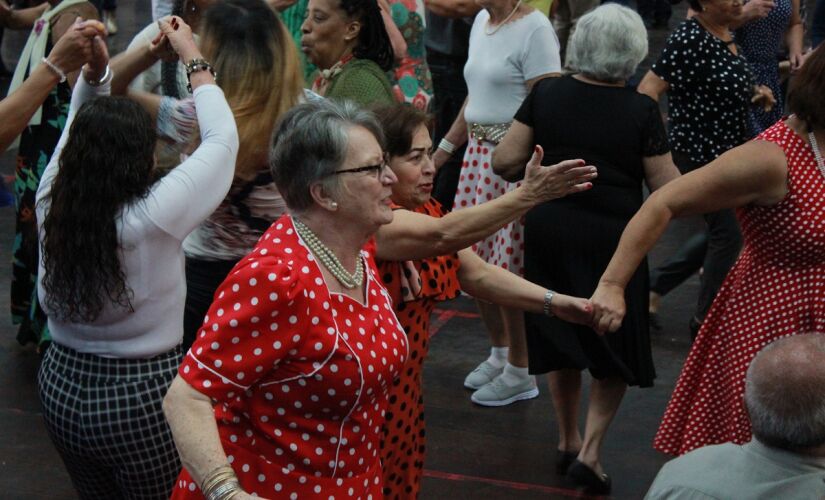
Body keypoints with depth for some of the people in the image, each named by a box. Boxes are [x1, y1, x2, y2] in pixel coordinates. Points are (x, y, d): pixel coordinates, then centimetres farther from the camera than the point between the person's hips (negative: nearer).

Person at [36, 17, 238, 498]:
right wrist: (193, 58, -1)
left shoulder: (51, 205, -11)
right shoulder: (152, 219, -24)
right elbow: (222, 140, -12)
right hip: (142, 399, -5)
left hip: (62, 386, 6)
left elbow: (81, 130, 9)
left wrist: (95, 70, -3)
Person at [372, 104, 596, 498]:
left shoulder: (423, 210, 5)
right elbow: (444, 235, -38)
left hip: (402, 387, 8)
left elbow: (476, 274, -1)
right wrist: (529, 195, -46)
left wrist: (556, 303, -14)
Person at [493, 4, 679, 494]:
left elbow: (504, 162, -6)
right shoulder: (641, 111, -14)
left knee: (561, 339, 20)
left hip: (549, 231, 3)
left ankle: (569, 440, 33)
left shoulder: (546, 93, -6)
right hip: (612, 240, -3)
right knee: (616, 348, 13)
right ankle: (591, 452, 4)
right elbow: (668, 189, -11)